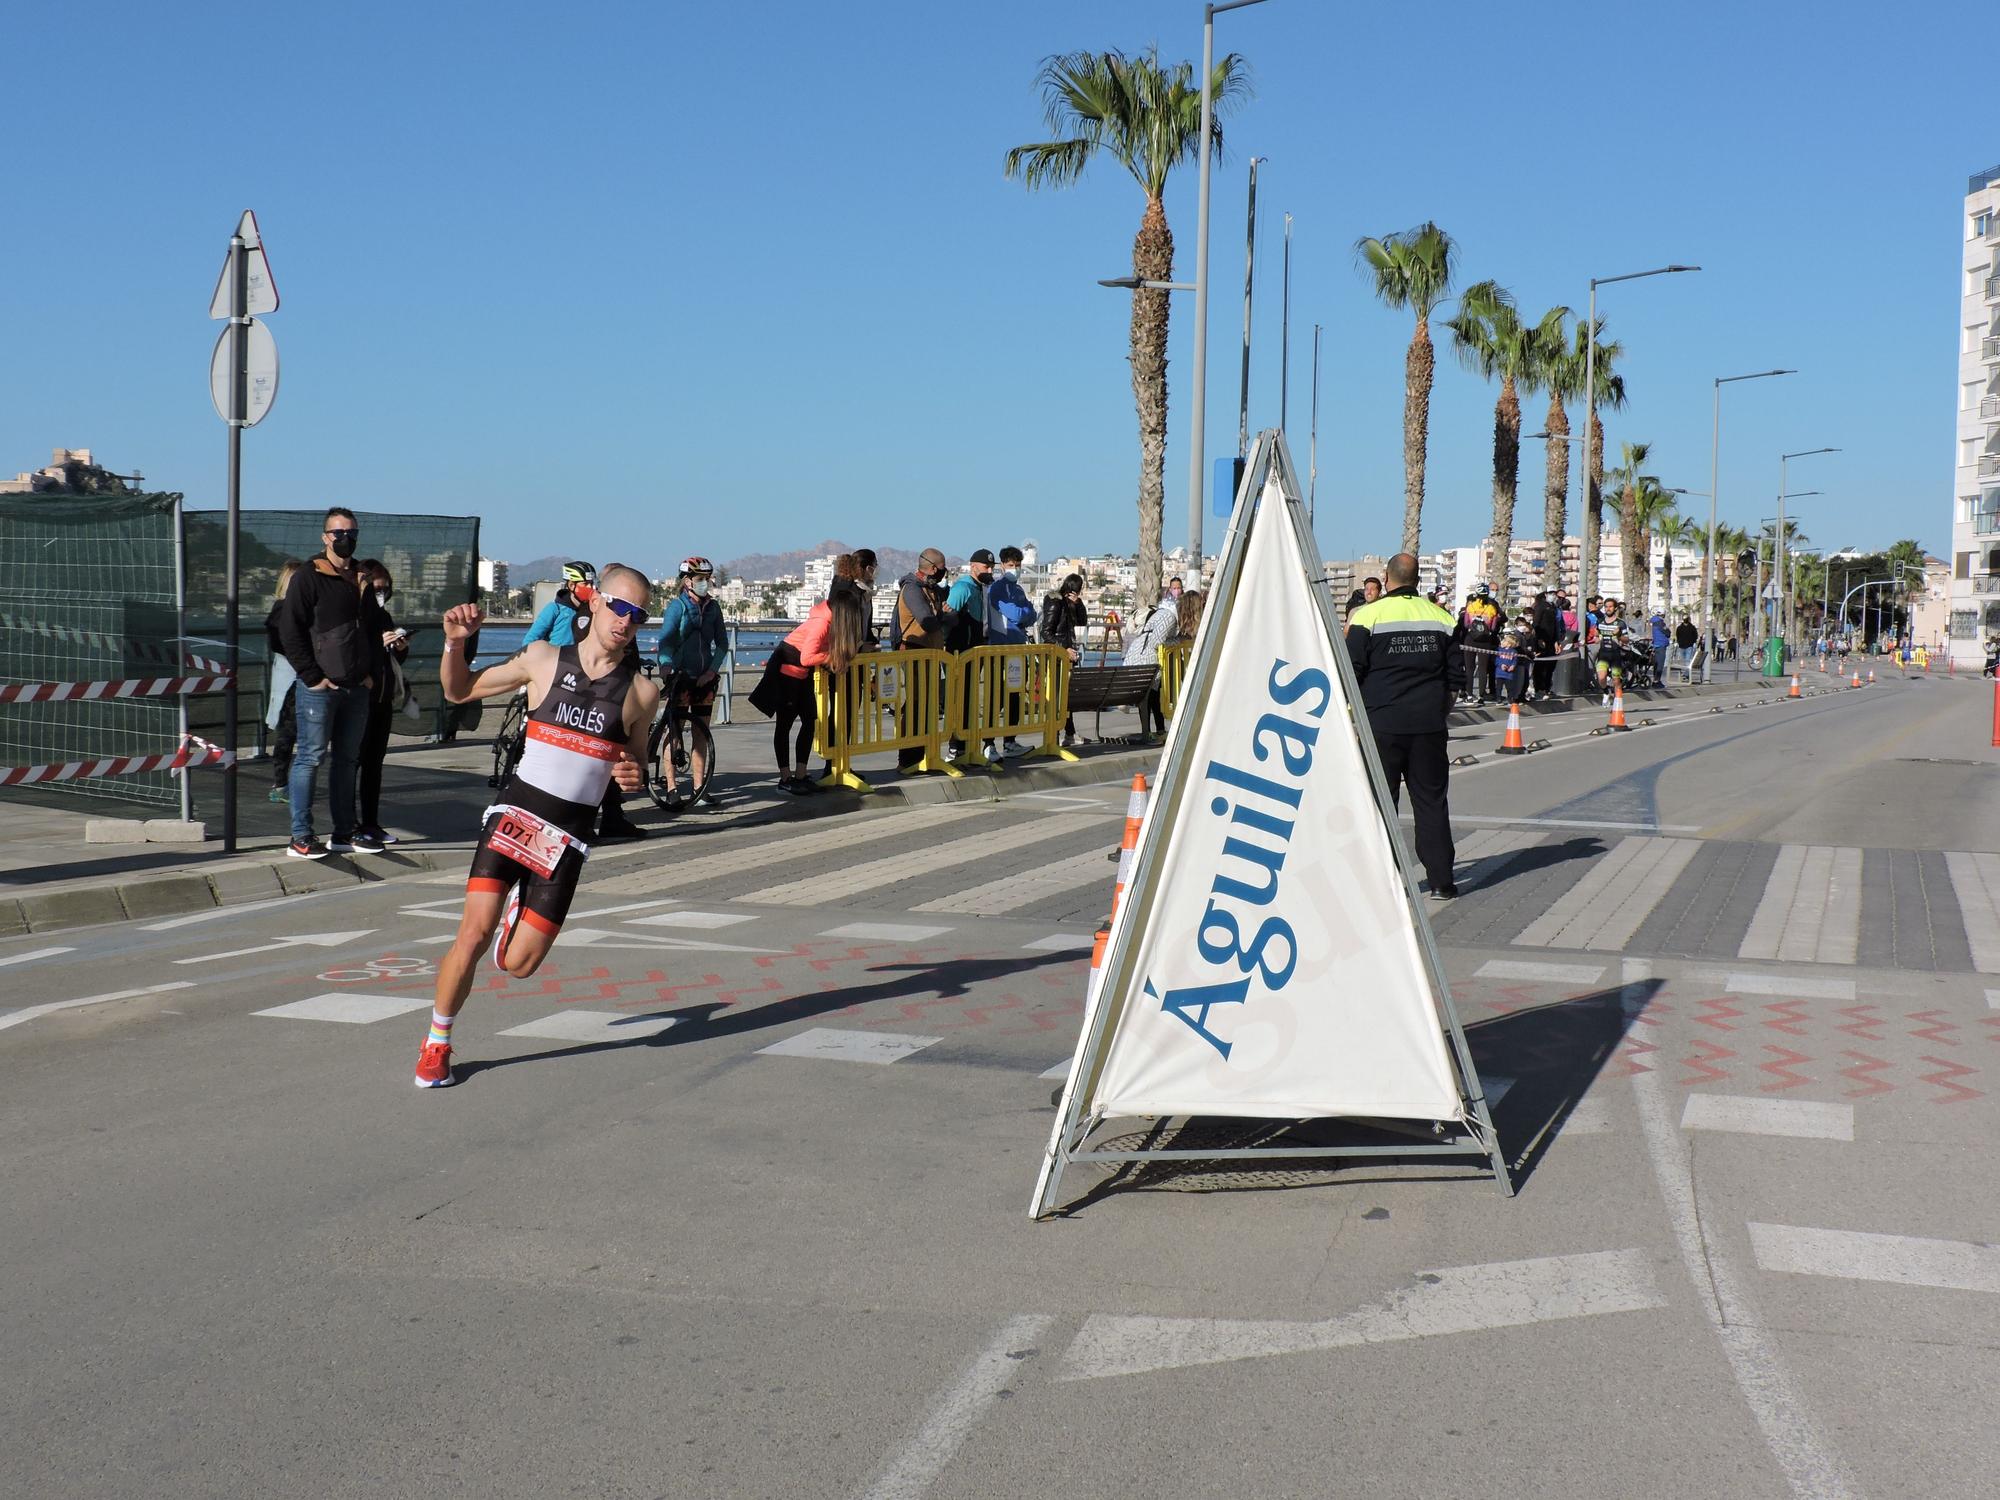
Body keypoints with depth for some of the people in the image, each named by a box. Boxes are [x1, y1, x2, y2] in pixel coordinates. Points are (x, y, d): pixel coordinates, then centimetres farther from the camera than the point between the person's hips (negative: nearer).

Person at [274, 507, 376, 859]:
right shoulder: (308, 579, -6)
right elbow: (290, 632, -10)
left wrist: (369, 671, 12)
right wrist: (313, 677, -14)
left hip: (356, 687, 7)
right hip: (320, 688, -7)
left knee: (346, 760, 11)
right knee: (310, 758, -5)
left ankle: (343, 834, 18)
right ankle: (301, 837, -3)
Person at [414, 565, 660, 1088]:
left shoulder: (640, 692, 3)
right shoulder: (544, 659, 2)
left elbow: (636, 762, 17)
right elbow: (459, 691, 12)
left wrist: (633, 777, -7)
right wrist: (454, 642, -7)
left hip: (568, 838, 1)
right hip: (513, 815, -1)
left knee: (518, 964, -4)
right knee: (474, 931, -15)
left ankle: (521, 906, 32)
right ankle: (436, 1044, 7)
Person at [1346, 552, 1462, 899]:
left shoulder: (1368, 616, -6)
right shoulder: (1441, 618, 6)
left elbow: (1351, 675, -6)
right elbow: (1456, 677, 10)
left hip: (1382, 724, -3)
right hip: (1429, 726, 3)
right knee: (1431, 801, 9)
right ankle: (1441, 880, 10)